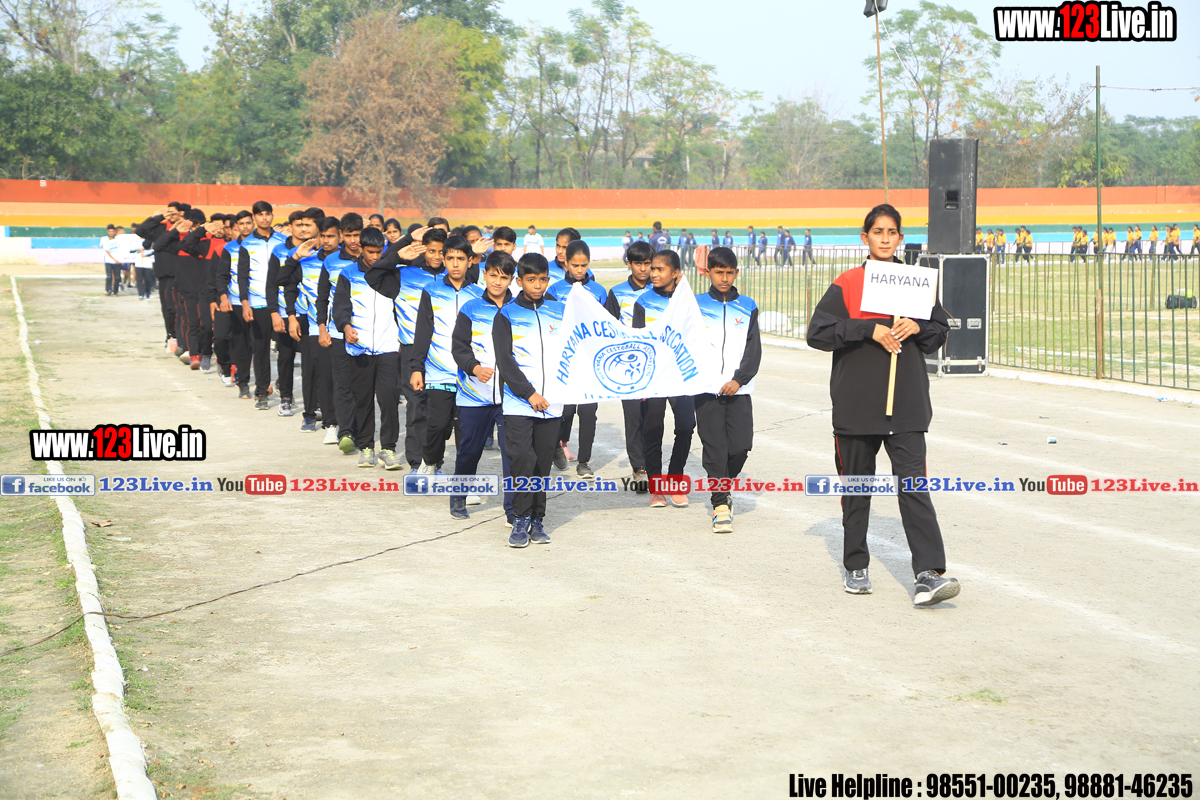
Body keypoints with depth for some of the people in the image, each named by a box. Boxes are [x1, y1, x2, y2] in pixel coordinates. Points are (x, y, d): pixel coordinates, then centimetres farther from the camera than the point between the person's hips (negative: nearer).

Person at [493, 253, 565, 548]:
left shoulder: (559, 311, 12)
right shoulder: (507, 315, 3)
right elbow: (504, 360, -5)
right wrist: (529, 393, -12)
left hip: (551, 401, 3)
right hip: (518, 402, -3)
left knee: (543, 463, 4)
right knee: (523, 459, -14)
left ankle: (537, 520, 13)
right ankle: (521, 520, -5)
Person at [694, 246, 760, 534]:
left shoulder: (748, 307, 10)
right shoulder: (696, 306, 7)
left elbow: (754, 350, 4)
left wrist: (739, 380, -9)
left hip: (739, 389, 1)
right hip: (706, 389, -1)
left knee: (741, 445, -7)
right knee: (714, 447, -7)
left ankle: (723, 486, 20)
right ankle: (721, 505, -2)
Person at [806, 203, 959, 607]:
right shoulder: (847, 283, 0)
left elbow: (941, 328, 15)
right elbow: (818, 332, -8)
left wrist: (917, 328, -7)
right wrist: (870, 330, -17)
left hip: (906, 405, 1)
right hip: (856, 403, -1)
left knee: (914, 485, -9)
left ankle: (928, 574, -16)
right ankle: (856, 566, 24)